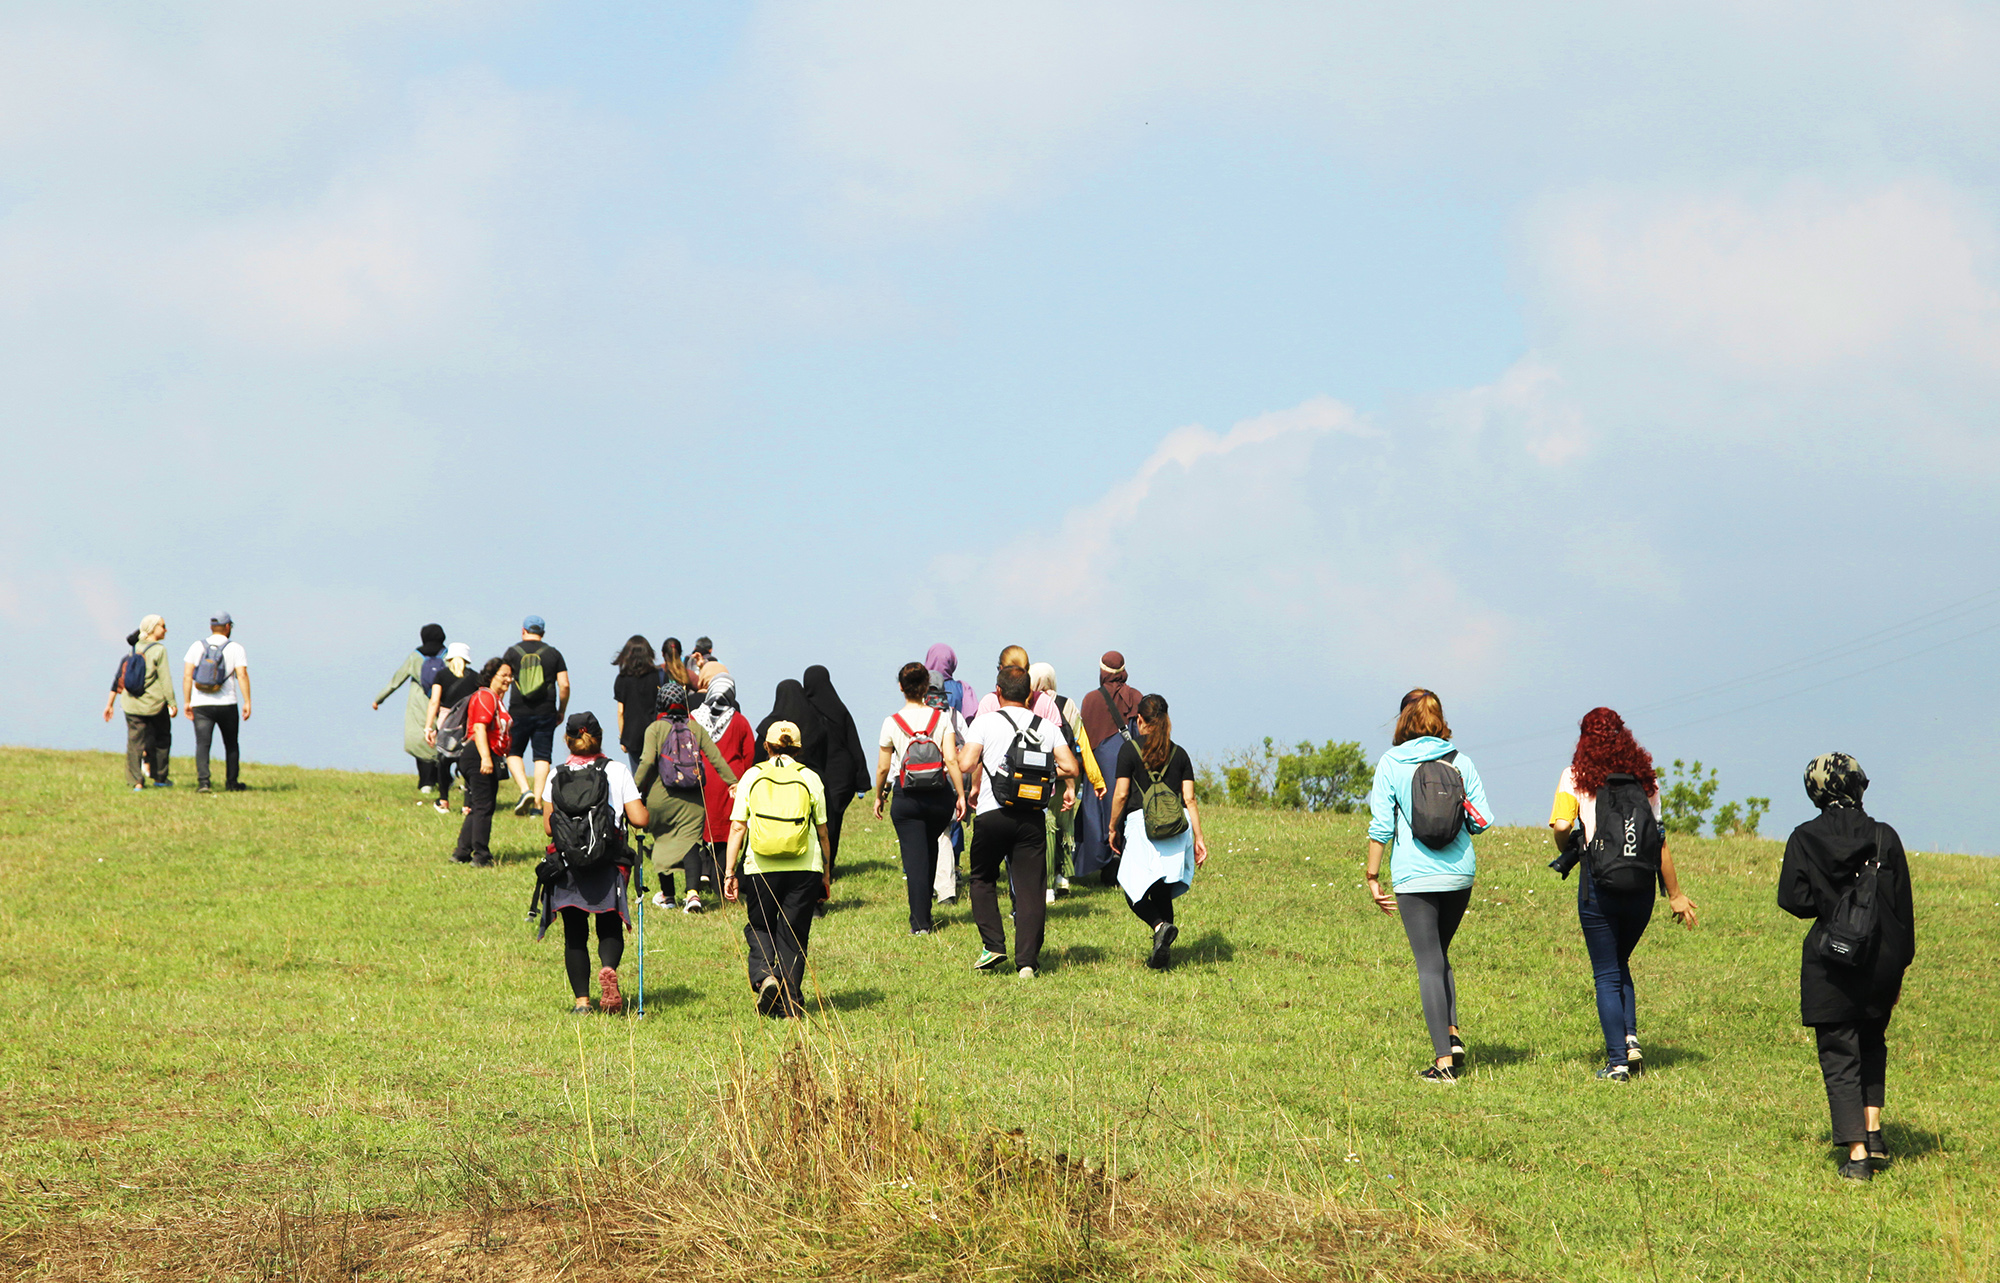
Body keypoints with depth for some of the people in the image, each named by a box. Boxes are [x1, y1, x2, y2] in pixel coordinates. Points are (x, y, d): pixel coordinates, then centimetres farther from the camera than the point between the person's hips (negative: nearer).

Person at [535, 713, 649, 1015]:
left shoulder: (556, 777, 2)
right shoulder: (617, 771, 0)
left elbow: (548, 827, 1)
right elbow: (640, 819, -5)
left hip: (566, 867, 1)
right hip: (608, 865, 0)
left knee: (575, 935, 9)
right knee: (610, 929, 9)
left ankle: (581, 1000, 1)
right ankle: (608, 968, -22)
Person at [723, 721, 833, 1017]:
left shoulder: (752, 776, 4)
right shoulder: (810, 778, 4)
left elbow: (737, 827, 0)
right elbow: (822, 831, 6)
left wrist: (730, 873, 3)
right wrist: (825, 875, 14)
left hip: (761, 868, 0)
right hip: (804, 868, 0)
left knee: (759, 927, 15)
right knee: (794, 933, 10)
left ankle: (763, 975, -10)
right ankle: (790, 999, 6)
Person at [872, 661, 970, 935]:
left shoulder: (892, 723, -4)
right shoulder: (941, 718, -3)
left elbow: (883, 768, 1)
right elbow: (952, 760, -10)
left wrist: (879, 796, 17)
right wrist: (961, 795, -4)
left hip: (907, 797, -2)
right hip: (940, 796, 2)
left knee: (915, 859, 0)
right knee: (930, 849, 23)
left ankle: (920, 921, -6)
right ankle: (923, 910, 29)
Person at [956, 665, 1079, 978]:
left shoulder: (985, 722, -1)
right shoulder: (1046, 727, 8)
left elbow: (966, 764, -10)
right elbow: (1070, 767, 0)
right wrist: (1069, 785, 23)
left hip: (993, 812, -2)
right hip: (1032, 817, 2)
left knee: (983, 879, 18)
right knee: (1030, 887, 3)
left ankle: (993, 945, 6)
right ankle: (1027, 960, -4)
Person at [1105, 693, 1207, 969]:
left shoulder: (1129, 749, 1)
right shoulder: (1179, 754, 11)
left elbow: (1121, 794, -2)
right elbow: (1189, 799, 7)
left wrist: (1113, 828, 10)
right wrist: (1199, 838, 10)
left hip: (1141, 822, -4)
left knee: (1134, 889, 2)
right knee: (1162, 893, 12)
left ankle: (1161, 925, -26)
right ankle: (1162, 956, 7)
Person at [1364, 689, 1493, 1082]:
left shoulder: (1391, 764, -3)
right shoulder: (1460, 762, 4)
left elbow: (1381, 825, -5)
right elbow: (1482, 821, 3)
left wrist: (1373, 877, 2)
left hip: (1416, 876, -3)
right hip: (1460, 873, 3)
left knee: (1429, 964, 0)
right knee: (1439, 956, 21)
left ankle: (1444, 1059, -3)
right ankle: (1453, 1034, 5)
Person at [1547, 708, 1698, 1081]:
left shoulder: (1576, 776, -1)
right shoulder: (1643, 777, 7)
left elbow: (1561, 825, -13)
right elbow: (1660, 841, 5)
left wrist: (1566, 853, 10)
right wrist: (1675, 895, 10)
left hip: (1599, 883, -3)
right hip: (1641, 884, 3)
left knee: (1607, 973, 6)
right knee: (1620, 964, 22)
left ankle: (1617, 1060, 2)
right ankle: (1630, 1038, 4)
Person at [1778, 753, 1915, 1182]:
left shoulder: (1805, 840, -7)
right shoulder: (1884, 837, -2)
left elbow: (1793, 900, -10)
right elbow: (1903, 906, 1)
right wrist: (1898, 968, 10)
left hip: (1830, 963, -2)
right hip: (1881, 962, 2)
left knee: (1839, 1057, 2)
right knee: (1872, 1043, 25)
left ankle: (1856, 1154, -7)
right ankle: (1873, 1131, 14)